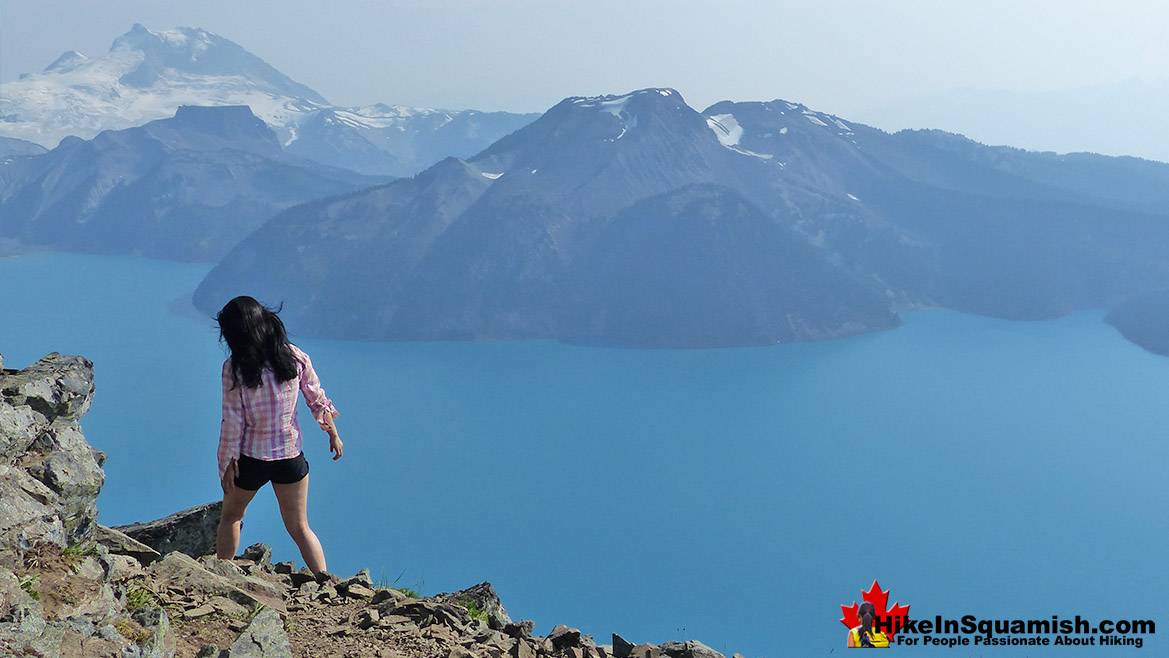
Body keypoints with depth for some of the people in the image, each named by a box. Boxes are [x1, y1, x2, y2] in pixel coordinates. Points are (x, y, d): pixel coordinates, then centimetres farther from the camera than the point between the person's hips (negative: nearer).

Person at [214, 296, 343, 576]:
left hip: (250, 459, -2)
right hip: (291, 457, 2)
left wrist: (226, 464, -1)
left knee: (231, 517, 25)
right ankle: (325, 581, 6)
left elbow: (232, 422, -12)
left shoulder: (234, 368, -16)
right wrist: (333, 434, 14)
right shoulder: (295, 357, -9)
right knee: (299, 527, 15)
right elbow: (318, 400, 0)